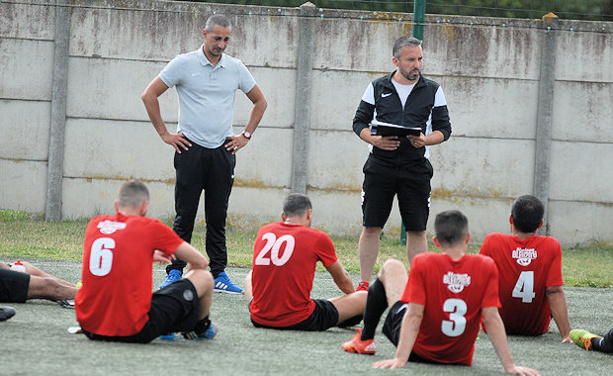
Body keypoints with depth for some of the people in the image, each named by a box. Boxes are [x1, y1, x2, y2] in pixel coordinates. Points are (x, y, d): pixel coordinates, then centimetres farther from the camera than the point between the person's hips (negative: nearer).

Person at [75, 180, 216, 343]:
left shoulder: (95, 224, 9)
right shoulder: (151, 227, -2)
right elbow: (201, 262, 8)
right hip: (134, 332, -6)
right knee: (204, 278, 12)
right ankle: (200, 328, 42)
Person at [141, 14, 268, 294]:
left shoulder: (235, 68, 8)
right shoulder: (184, 64, -2)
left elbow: (259, 102, 21)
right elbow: (150, 95, 0)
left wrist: (246, 135, 12)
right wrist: (164, 134, -2)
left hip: (223, 152, 3)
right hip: (191, 149, -3)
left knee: (218, 218, 6)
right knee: (185, 215, -3)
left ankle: (218, 274, 10)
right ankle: (175, 273, 2)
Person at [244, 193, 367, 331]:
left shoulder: (264, 232, 8)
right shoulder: (318, 238, -3)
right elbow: (342, 280, 13)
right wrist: (354, 295, 35)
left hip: (259, 319, 5)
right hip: (300, 322, -5)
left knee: (249, 277, 37)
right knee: (364, 298, 5)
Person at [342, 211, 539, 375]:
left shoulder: (423, 263, -21)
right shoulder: (486, 267, -17)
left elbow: (414, 315, -26)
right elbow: (492, 318, -19)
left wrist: (400, 359, -28)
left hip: (418, 350, -2)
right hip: (460, 357, 2)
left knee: (391, 267, 20)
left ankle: (365, 339, 32)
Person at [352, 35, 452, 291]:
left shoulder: (432, 91, 6)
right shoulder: (377, 87, 6)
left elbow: (444, 128, 8)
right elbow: (359, 122, 9)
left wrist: (425, 140, -13)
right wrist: (375, 140, -11)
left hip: (416, 168, 0)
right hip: (380, 164, 0)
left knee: (417, 230, 1)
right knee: (371, 227, 0)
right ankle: (364, 284, 7)